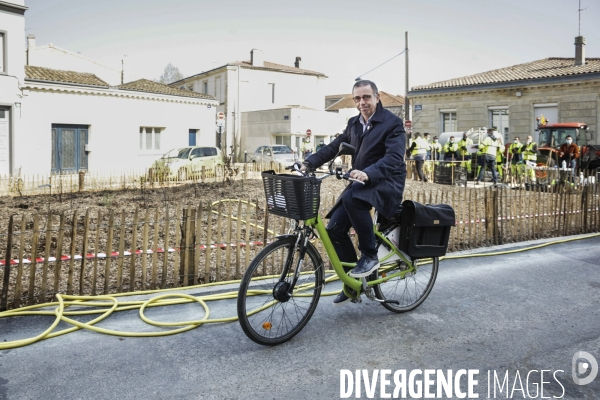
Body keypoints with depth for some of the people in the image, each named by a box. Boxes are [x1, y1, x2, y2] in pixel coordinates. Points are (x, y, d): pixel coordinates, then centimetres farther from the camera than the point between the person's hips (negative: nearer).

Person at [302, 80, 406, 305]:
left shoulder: (392, 123, -10)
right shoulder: (354, 124, 12)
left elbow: (394, 157, -25)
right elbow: (334, 147, 8)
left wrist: (368, 173, -42)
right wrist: (309, 163, -9)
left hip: (386, 182, -7)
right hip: (360, 182, 7)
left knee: (352, 197, -37)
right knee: (334, 229, -5)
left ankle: (370, 255, -19)